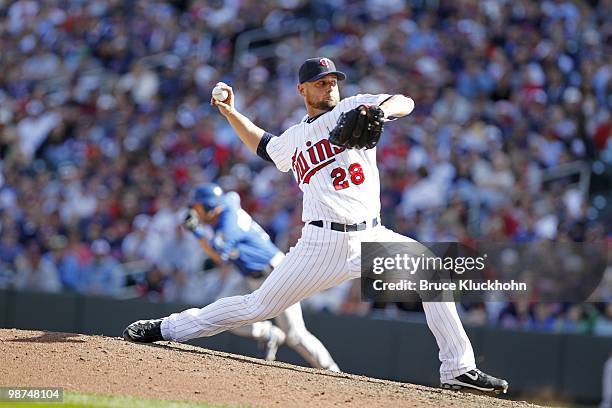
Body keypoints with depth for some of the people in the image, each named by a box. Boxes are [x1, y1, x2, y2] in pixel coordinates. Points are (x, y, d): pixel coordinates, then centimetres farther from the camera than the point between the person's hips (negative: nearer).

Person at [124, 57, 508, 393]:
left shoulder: (353, 109, 7)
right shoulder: (292, 140, 15)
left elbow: (405, 102, -9)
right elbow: (265, 145, 38)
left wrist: (380, 112, -29)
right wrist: (231, 113, 29)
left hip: (371, 237, 0)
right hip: (323, 242, 0)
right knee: (259, 307, -2)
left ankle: (459, 370, -12)